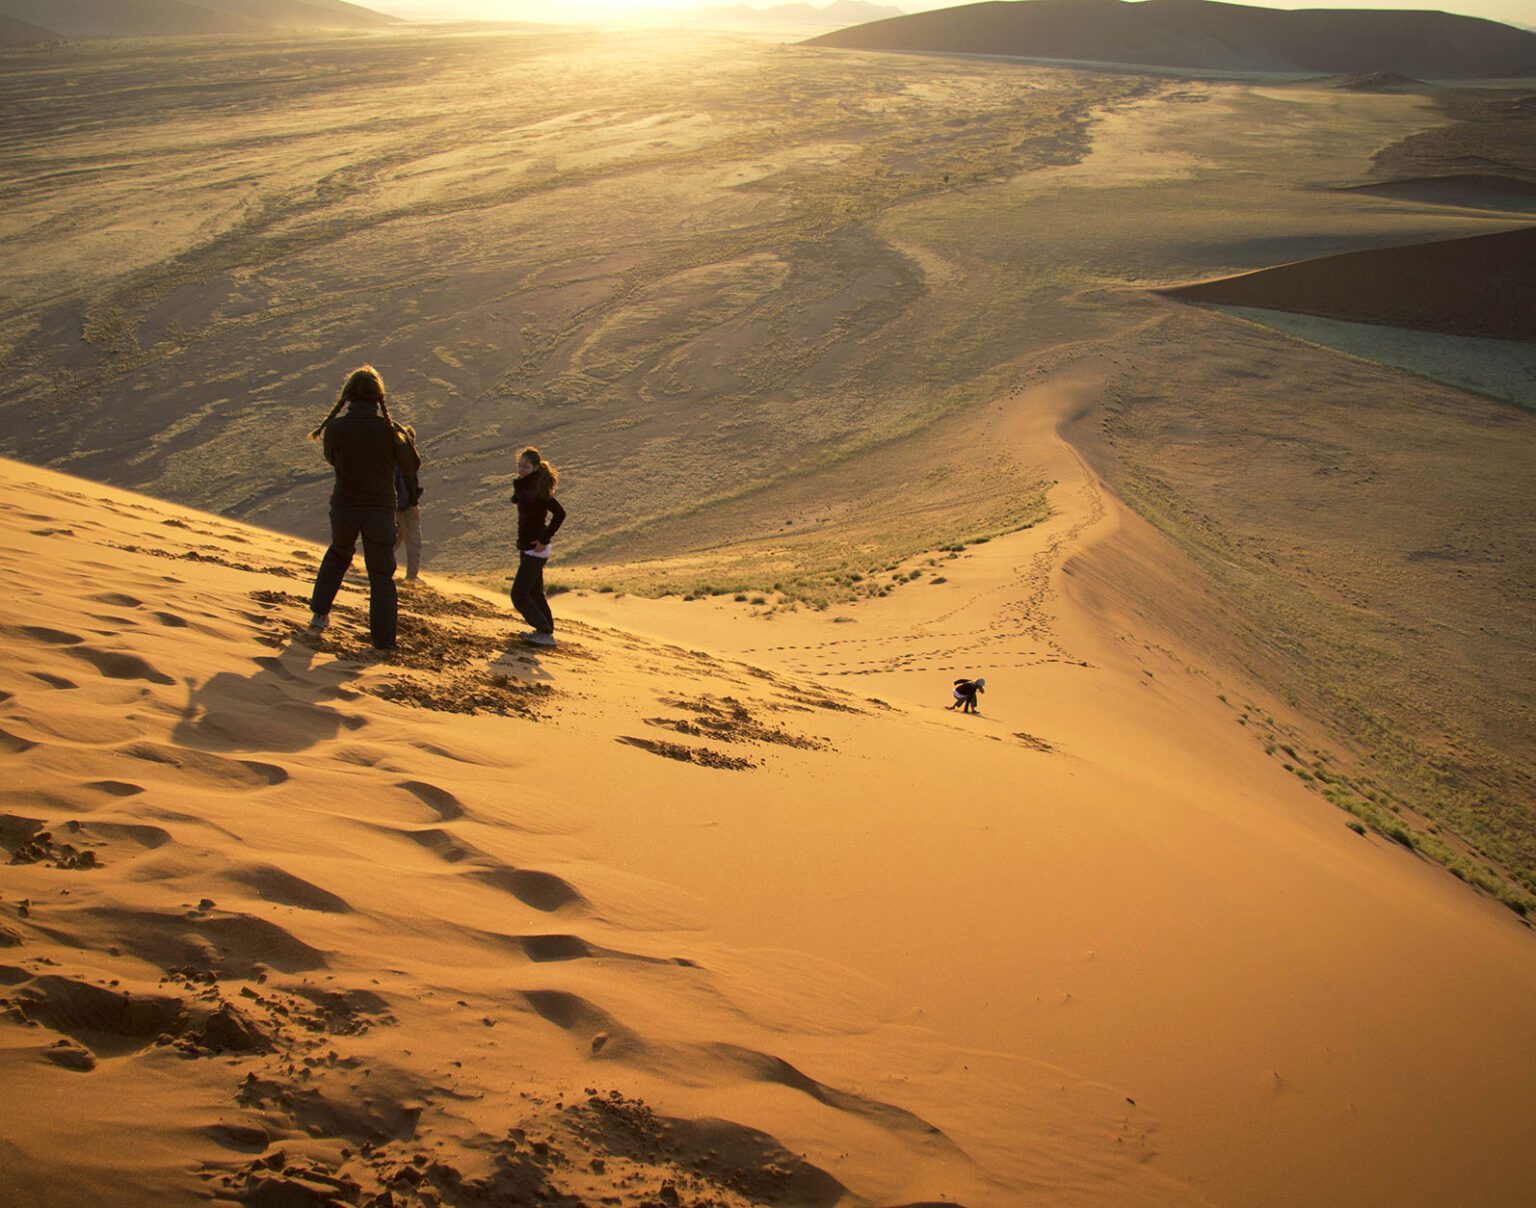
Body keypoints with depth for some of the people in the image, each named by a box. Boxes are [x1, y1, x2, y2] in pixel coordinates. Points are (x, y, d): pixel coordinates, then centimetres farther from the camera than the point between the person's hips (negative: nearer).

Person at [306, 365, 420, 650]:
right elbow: (412, 468, 0)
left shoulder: (336, 428, -8)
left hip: (344, 508, 2)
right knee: (382, 575, 10)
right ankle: (384, 638, 7)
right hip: (380, 511, -2)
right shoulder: (388, 429, -12)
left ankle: (320, 611, 30)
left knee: (338, 554, 32)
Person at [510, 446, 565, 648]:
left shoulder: (539, 489, -21)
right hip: (527, 547, 10)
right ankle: (546, 629, 34)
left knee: (519, 595, -7)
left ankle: (545, 633, -3)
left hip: (535, 549, -10)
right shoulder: (525, 486, 8)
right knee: (534, 591, 21)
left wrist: (544, 540, -23)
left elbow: (560, 514, -25)